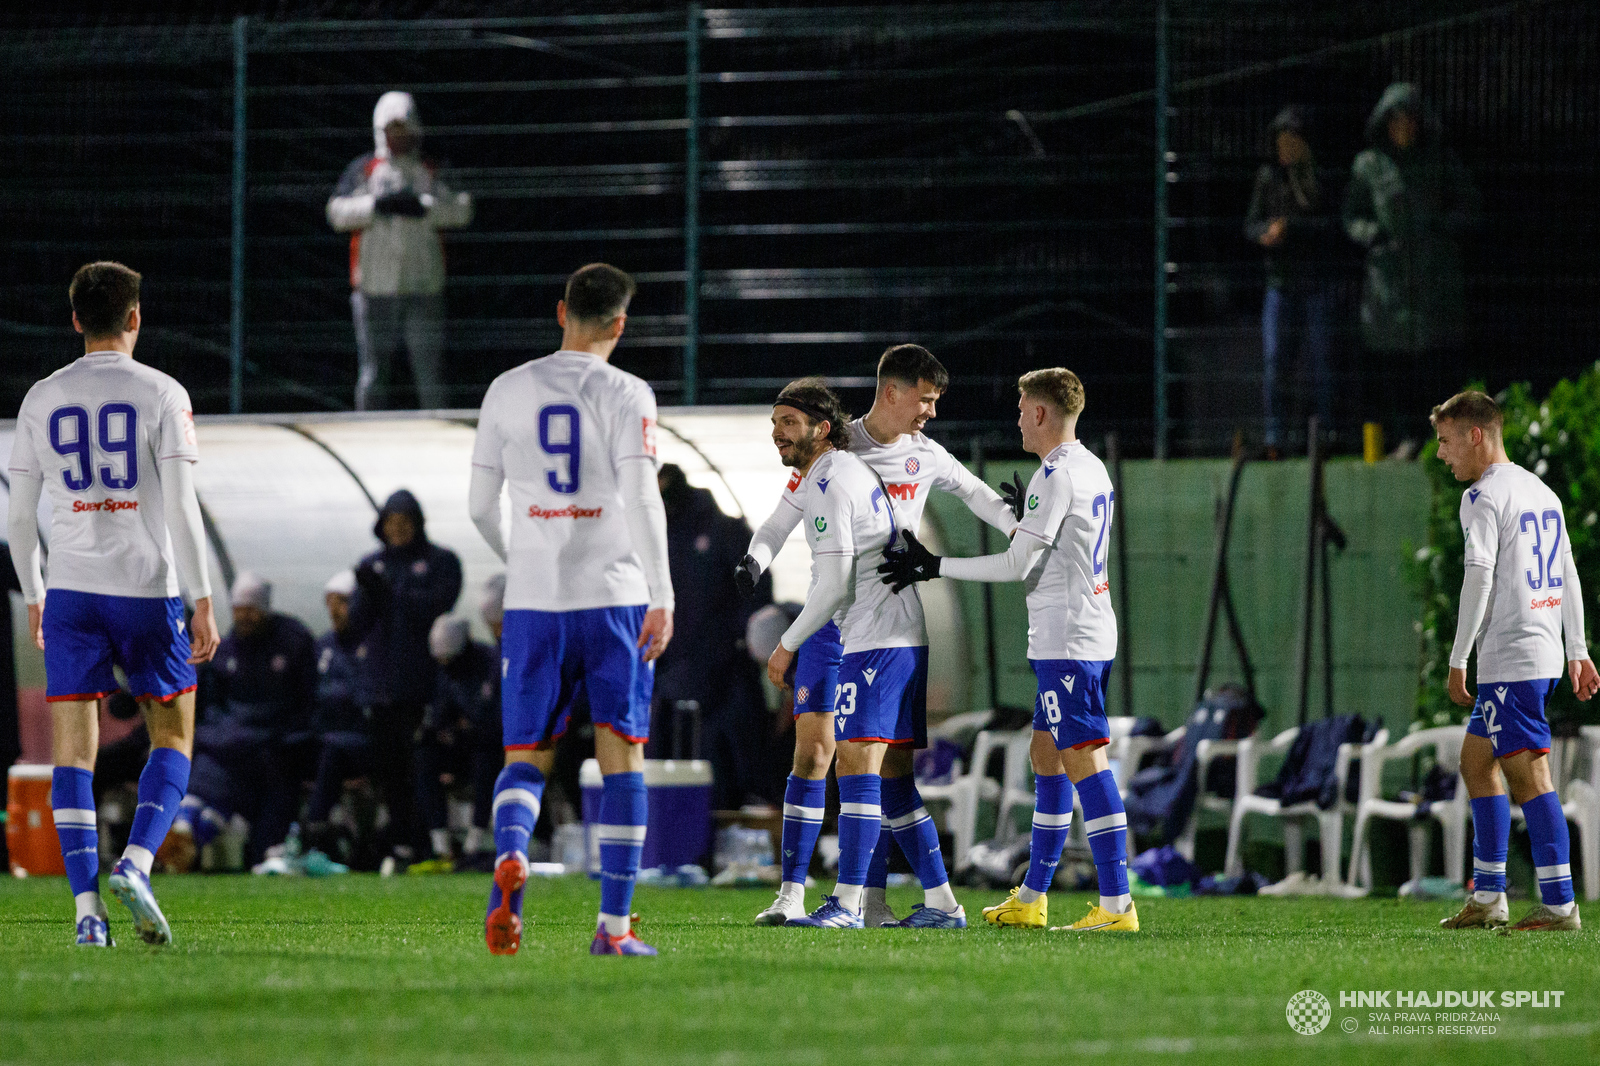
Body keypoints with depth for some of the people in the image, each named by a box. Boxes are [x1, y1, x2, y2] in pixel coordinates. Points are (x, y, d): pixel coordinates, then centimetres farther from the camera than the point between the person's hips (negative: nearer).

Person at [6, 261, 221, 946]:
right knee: (173, 736, 12)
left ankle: (87, 907, -6)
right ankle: (135, 864, -11)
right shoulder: (160, 394, -3)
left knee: (73, 751, 3)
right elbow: (181, 506, -9)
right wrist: (203, 603, -5)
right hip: (147, 586, -2)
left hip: (70, 591, 2)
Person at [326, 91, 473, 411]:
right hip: (376, 285, -1)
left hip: (423, 285, 1)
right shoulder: (363, 169, 8)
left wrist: (422, 206, -15)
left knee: (428, 368, -1)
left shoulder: (429, 172, 11)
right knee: (372, 371, 1)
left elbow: (460, 211, -1)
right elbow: (338, 213, -3)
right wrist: (378, 205, -16)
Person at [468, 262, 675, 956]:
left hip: (533, 597, 2)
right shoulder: (626, 396, -4)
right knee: (621, 755, 5)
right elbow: (641, 500, -14)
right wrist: (663, 597, -12)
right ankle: (614, 925, 0)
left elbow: (480, 508, 10)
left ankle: (510, 853, -25)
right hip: (614, 596, -2)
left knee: (526, 756, 8)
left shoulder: (508, 391, 6)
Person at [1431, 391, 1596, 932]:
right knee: (1475, 760, 16)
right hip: (1545, 654, 10)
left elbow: (1479, 579, -17)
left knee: (1528, 773, -10)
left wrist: (1457, 660, -12)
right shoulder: (1541, 492, 17)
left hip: (1511, 658, -10)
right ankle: (1488, 896, 17)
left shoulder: (1484, 497, -10)